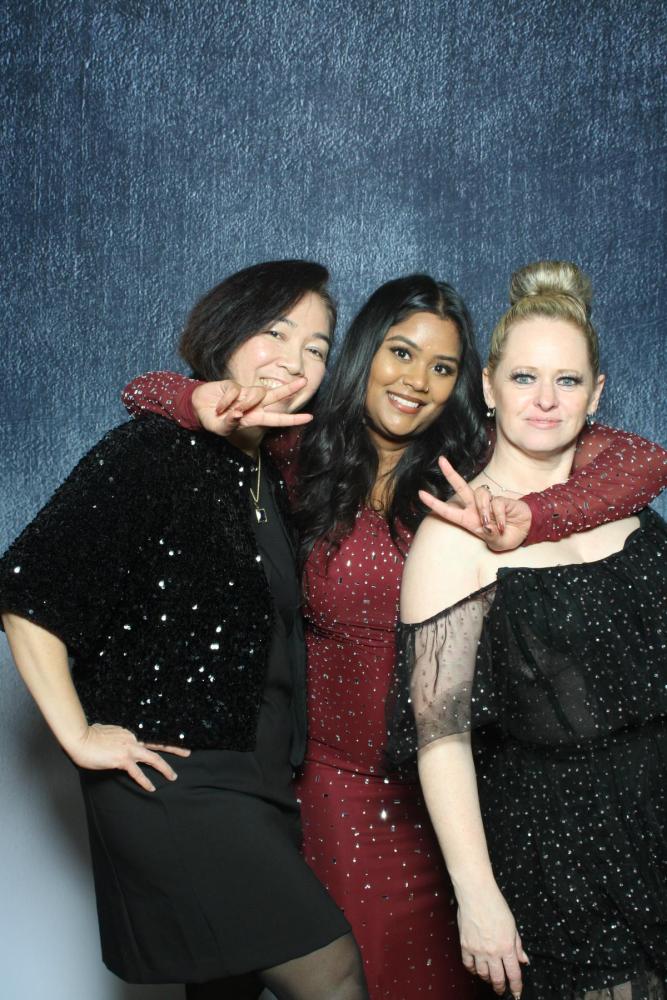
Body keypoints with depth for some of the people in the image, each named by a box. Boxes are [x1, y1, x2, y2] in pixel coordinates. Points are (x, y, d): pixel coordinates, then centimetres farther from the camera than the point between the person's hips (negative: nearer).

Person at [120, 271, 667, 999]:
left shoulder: (473, 467, -7)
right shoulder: (304, 461, -3)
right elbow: (145, 394, 3)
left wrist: (531, 519, -35)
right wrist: (204, 402, -21)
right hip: (337, 780, 1)